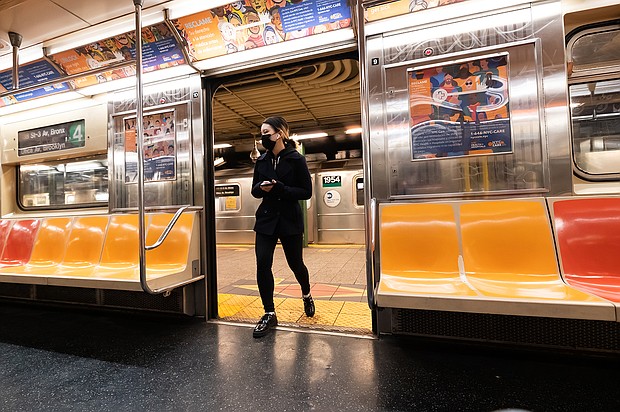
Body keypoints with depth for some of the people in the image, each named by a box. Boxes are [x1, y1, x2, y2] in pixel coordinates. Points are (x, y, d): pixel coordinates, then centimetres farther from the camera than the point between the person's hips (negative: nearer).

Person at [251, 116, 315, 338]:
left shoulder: (296, 159, -6)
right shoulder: (261, 161, 7)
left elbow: (306, 192, -9)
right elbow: (254, 190, 12)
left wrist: (279, 188, -21)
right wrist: (261, 187, -12)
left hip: (290, 220, -3)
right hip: (266, 219, 4)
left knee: (295, 263, 11)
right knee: (262, 264, -8)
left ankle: (306, 295, 43)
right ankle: (269, 313, 9)